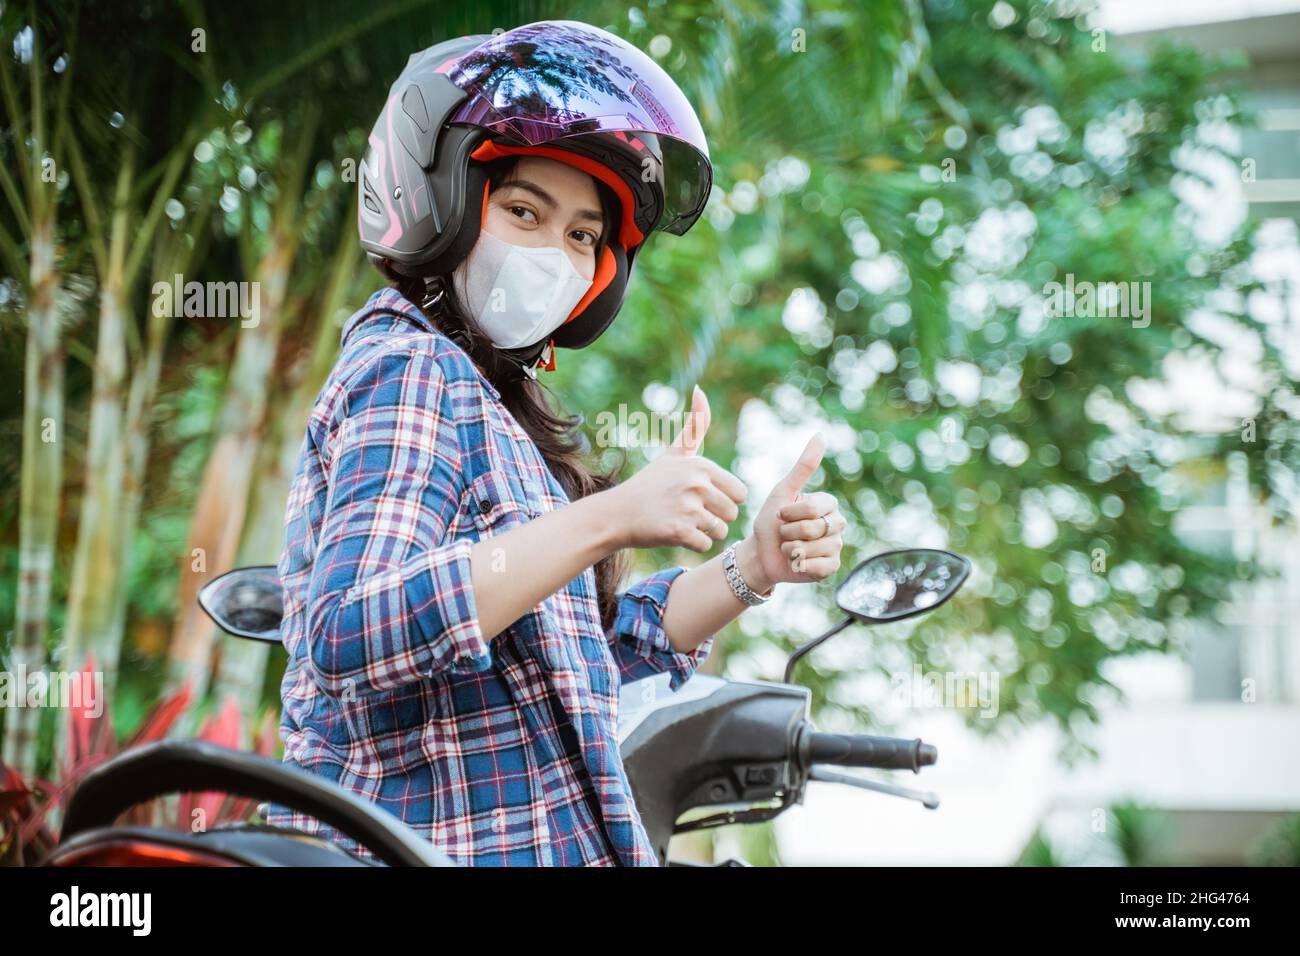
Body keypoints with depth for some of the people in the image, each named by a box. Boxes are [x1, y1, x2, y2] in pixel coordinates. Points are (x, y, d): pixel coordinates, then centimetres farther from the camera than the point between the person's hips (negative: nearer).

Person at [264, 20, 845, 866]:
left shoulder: (478, 391, 18)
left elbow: (598, 639, 19)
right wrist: (609, 520, -30)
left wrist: (755, 567, 5)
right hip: (448, 844, -9)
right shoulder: (408, 371, -11)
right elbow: (351, 634, -28)